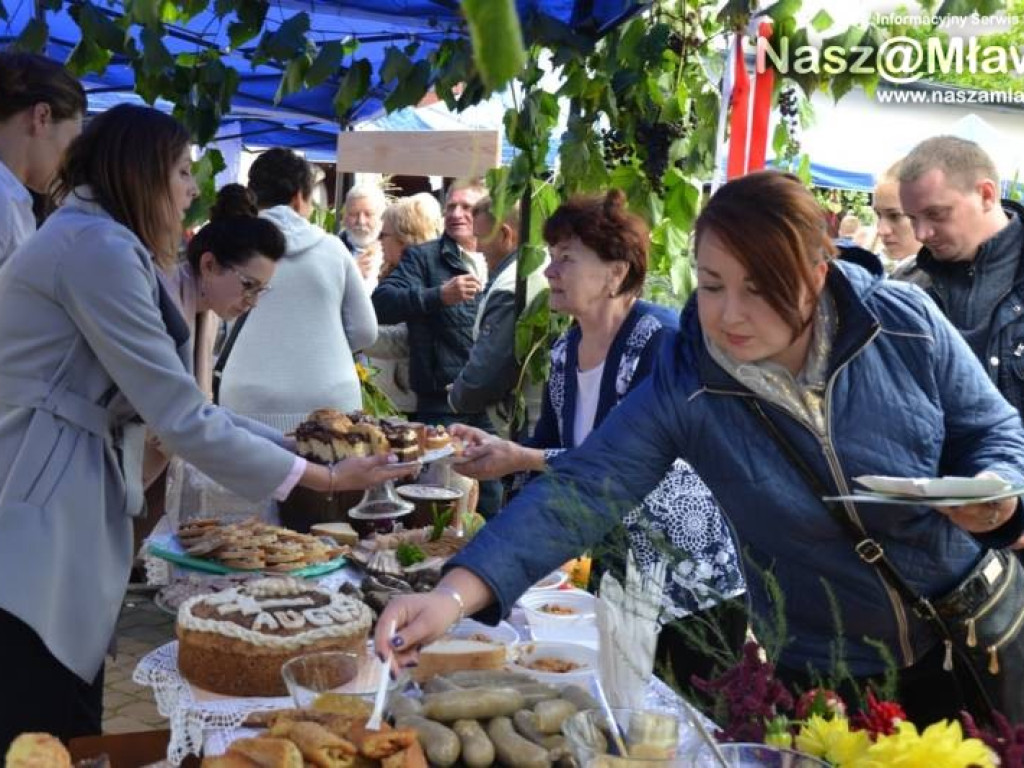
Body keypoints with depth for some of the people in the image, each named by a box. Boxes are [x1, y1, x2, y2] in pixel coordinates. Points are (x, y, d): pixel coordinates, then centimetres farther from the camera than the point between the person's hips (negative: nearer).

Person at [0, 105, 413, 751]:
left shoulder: (104, 247, 17)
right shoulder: (97, 247, -17)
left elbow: (171, 403, 13)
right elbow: (182, 418, -21)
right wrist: (326, 477, -11)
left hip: (68, 530, 11)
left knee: (70, 742, 16)